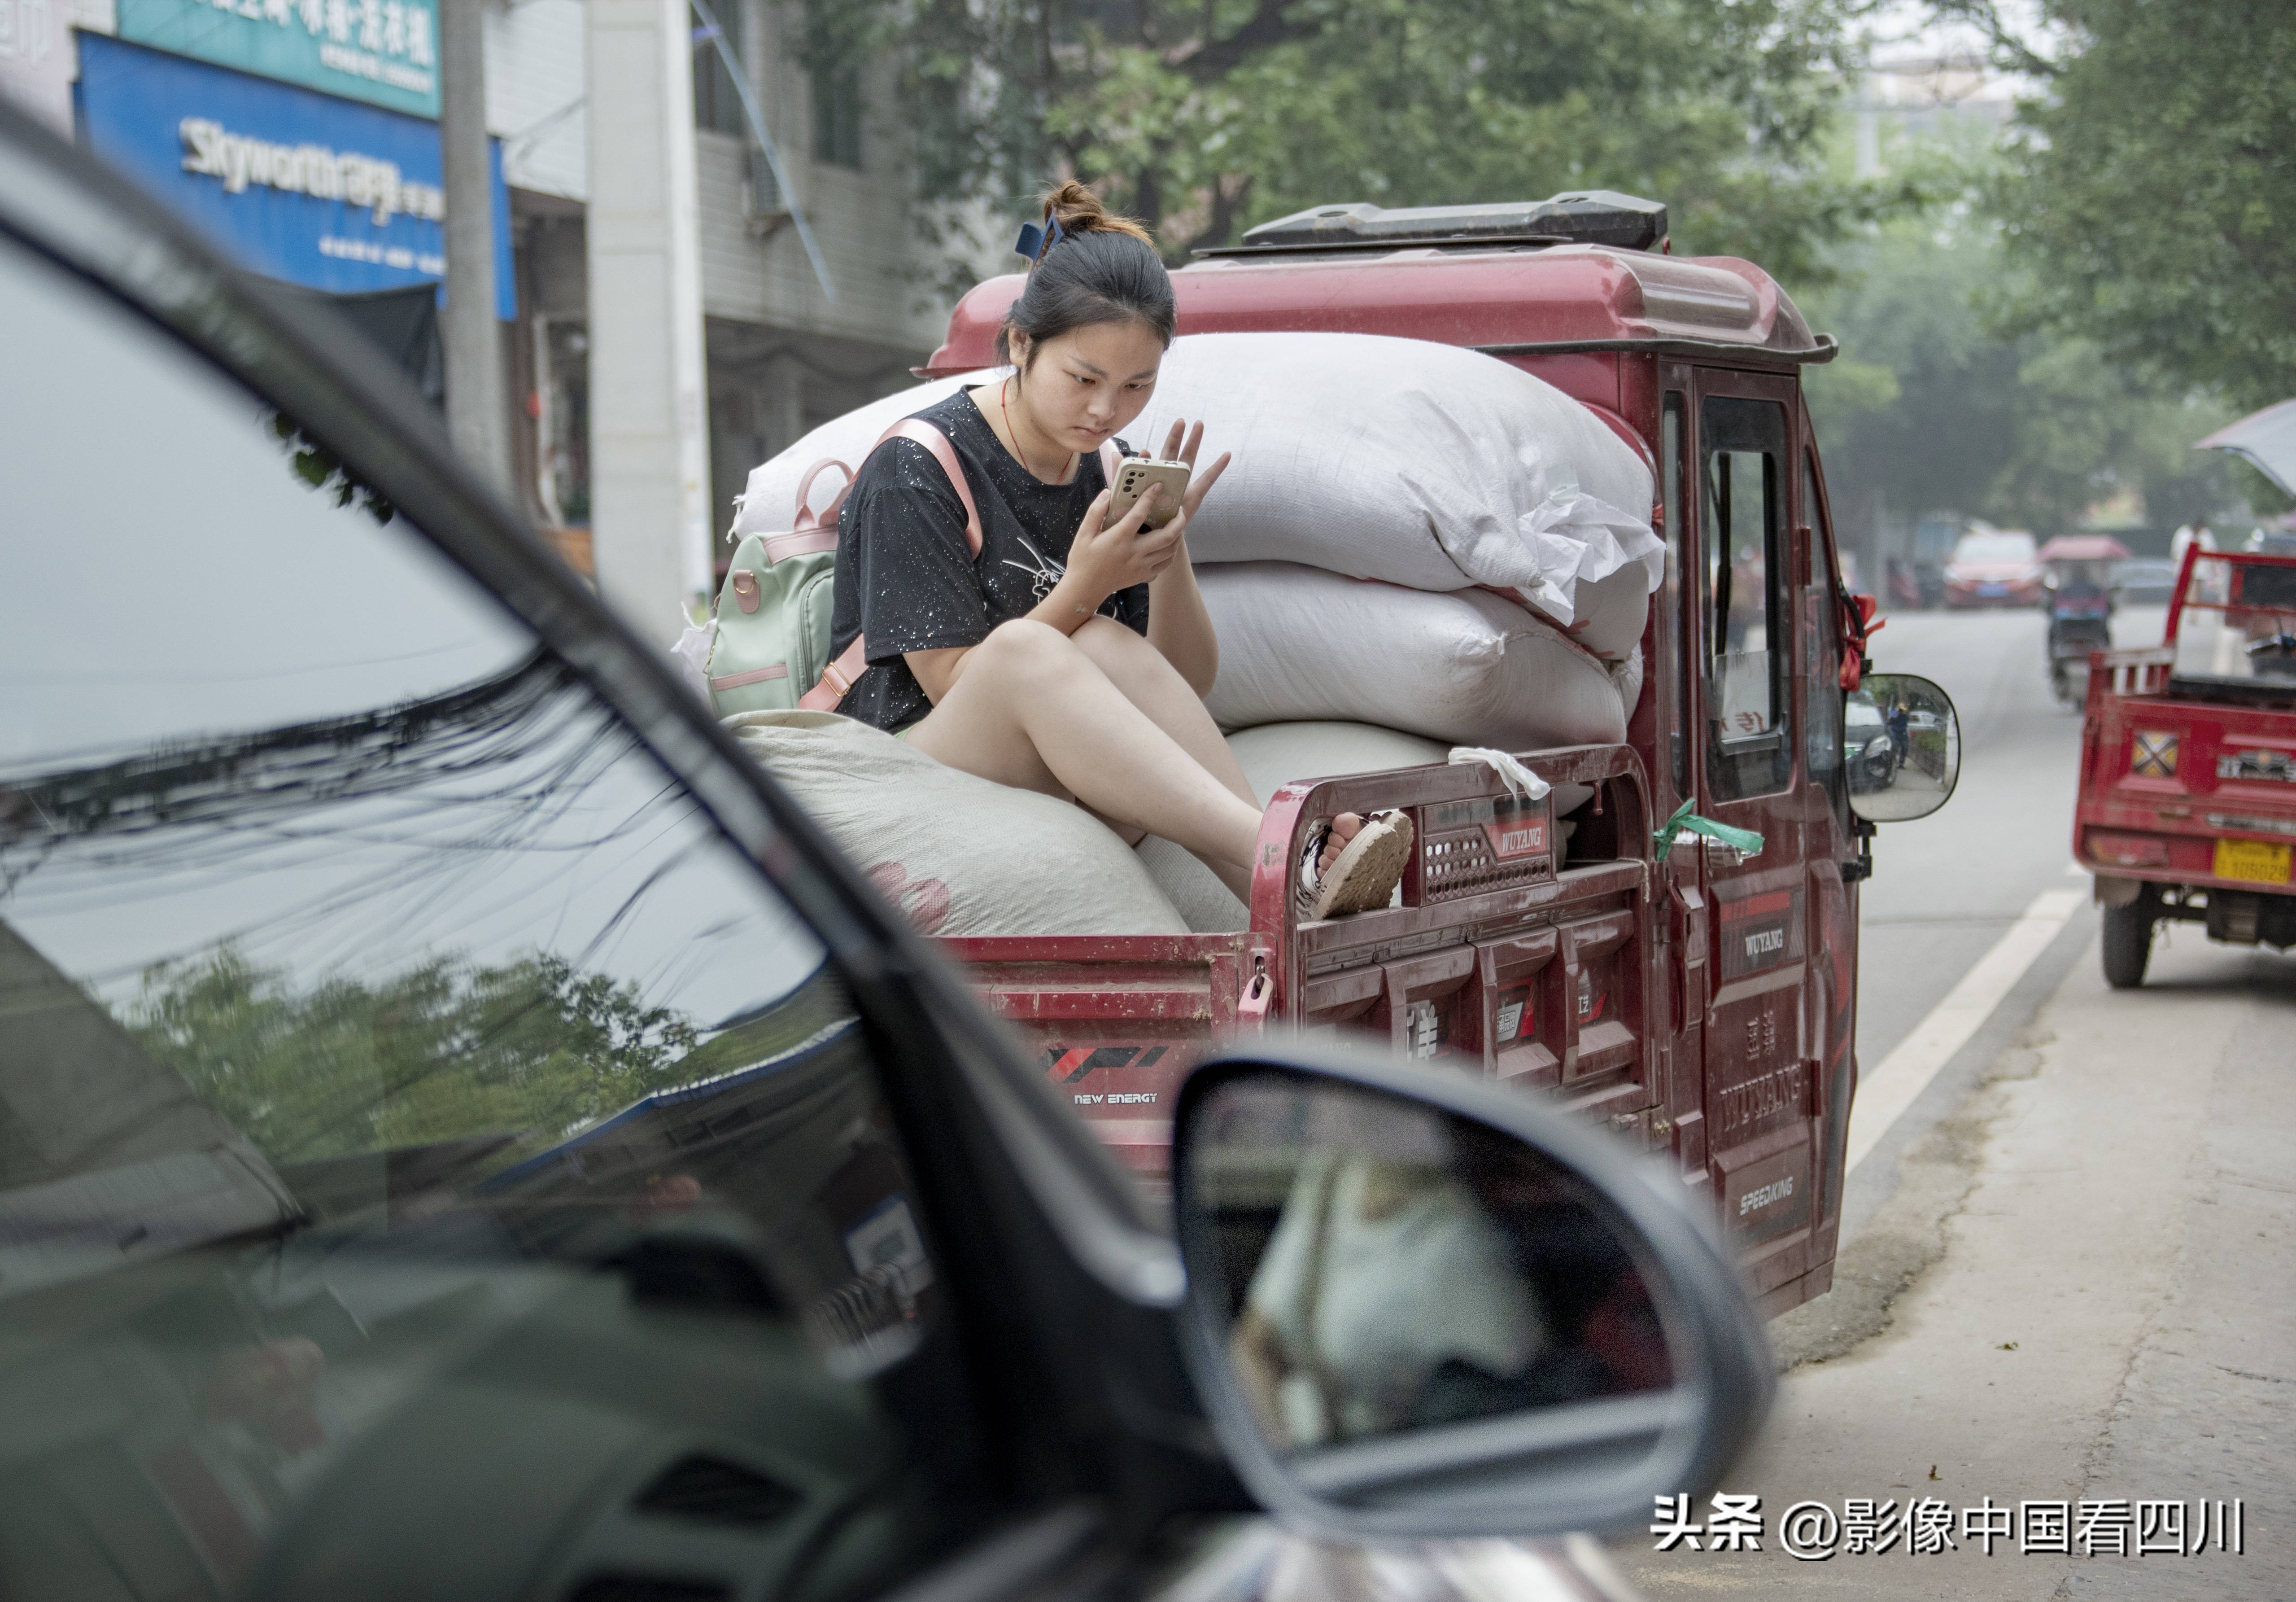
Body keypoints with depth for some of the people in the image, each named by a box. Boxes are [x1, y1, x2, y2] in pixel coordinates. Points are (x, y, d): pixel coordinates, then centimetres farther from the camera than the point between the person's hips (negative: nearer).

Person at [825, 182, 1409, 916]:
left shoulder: (1111, 470, 11)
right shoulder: (914, 470, -7)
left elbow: (1187, 686, 7)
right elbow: (955, 687, -11)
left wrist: (1169, 547, -9)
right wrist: (1083, 589, -23)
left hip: (1070, 792, 5)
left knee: (1106, 645, -29)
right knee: (1022, 649, -36)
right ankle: (1283, 869, -48)